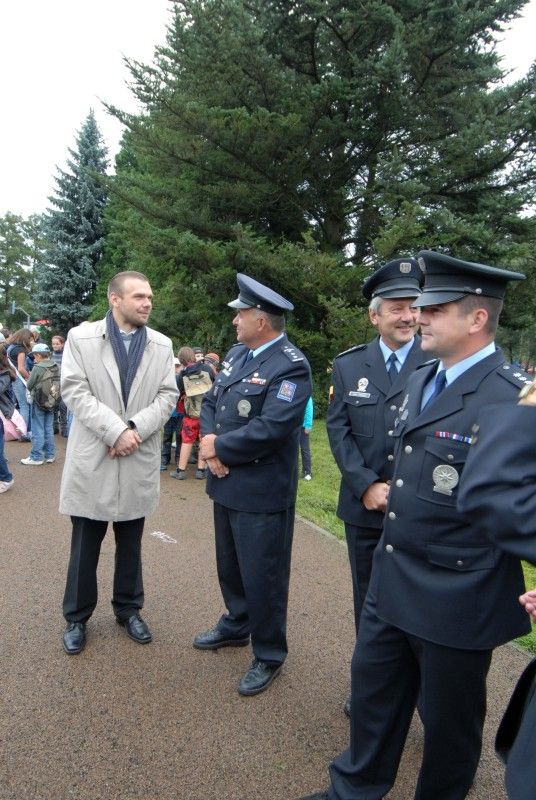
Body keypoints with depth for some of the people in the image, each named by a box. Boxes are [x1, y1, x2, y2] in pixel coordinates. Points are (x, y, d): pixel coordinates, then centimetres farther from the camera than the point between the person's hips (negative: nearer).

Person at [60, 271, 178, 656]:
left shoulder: (161, 345, 4)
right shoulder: (81, 337, -2)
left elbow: (168, 396, -1)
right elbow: (75, 392, -10)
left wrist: (135, 429, -15)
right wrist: (115, 431, -19)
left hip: (139, 461, 2)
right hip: (92, 458, -2)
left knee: (131, 545, 15)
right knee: (85, 546, 10)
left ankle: (129, 609, 32)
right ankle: (77, 617, 27)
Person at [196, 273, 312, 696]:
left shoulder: (291, 366, -19)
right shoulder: (237, 353, 8)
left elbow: (271, 430, -27)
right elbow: (211, 401, 10)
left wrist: (218, 447, -16)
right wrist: (209, 439, -11)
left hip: (262, 493, -8)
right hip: (227, 484, 8)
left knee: (262, 578, 6)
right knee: (230, 566, 24)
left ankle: (269, 655, 26)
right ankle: (236, 626, 46)